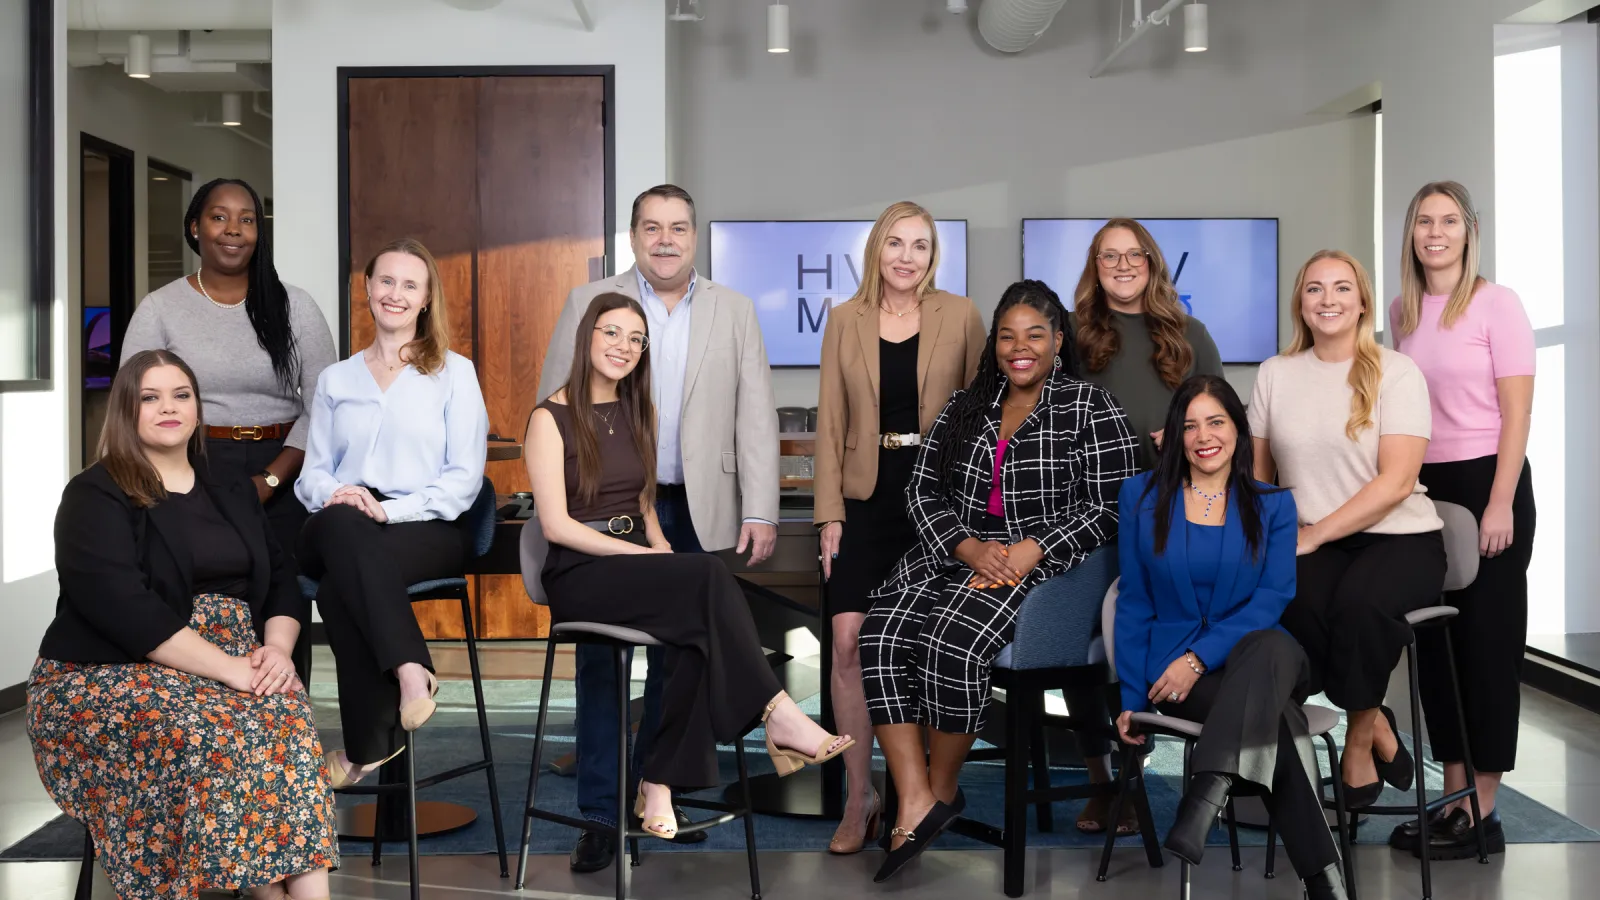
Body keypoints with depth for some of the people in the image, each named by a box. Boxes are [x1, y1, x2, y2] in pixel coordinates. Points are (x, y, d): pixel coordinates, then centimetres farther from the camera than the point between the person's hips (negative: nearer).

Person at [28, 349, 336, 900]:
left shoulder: (234, 494, 19)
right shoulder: (95, 497, -1)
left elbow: (281, 582, 13)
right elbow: (122, 607, -16)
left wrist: (277, 648, -11)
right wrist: (230, 668, -23)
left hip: (236, 664, 4)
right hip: (109, 675, -4)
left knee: (288, 713, -29)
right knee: (208, 734, -35)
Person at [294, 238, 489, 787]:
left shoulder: (453, 372, 12)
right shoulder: (336, 380, 24)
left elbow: (464, 477, 1)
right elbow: (313, 473, 16)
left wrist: (389, 509, -14)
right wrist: (336, 494, -10)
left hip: (428, 529, -2)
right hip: (342, 533, 3)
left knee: (339, 588, -34)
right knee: (341, 524, -37)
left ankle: (368, 744, -26)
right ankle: (410, 670, -42)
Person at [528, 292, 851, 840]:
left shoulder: (641, 413, 18)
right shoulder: (550, 418, -3)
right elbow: (556, 525, -11)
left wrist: (665, 553, 0)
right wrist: (647, 554, -17)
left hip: (635, 562, 6)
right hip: (579, 574, -5)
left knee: (697, 629, -30)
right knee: (709, 577, -30)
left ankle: (659, 785, -27)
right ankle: (778, 716, -25)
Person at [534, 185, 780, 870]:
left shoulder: (734, 312, 9)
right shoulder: (589, 304, 6)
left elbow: (756, 419, 4)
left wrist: (760, 512, -4)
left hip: (699, 513, 1)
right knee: (603, 660, -1)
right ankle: (600, 814, 6)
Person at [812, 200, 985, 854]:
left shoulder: (960, 316, 1)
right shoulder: (845, 320, 5)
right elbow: (831, 423, 5)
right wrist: (829, 513, -1)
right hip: (867, 498, 1)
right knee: (849, 641, -8)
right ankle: (859, 797, 5)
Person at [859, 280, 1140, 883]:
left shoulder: (1090, 408, 2)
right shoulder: (963, 408, 16)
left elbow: (1110, 507, -5)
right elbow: (923, 489, 9)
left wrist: (1029, 552, -17)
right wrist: (971, 548, -10)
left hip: (1040, 561, -5)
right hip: (952, 553, 5)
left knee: (952, 642, -30)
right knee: (882, 638, -23)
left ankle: (942, 789, -8)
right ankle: (914, 804, -23)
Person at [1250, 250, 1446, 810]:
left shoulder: (1397, 374, -1)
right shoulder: (1276, 374, 11)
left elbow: (1397, 481, -10)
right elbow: (1257, 471, 13)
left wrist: (1309, 536, -17)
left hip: (1399, 537, -2)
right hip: (1312, 544, 3)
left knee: (1358, 601, -36)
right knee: (1288, 600, -33)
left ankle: (1359, 741, -9)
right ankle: (1376, 725, -10)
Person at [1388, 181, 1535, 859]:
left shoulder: (1496, 305, -7)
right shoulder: (1401, 311, 9)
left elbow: (1517, 412, -10)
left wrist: (1500, 505, -16)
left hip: (1486, 481, -6)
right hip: (1422, 486, 6)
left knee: (1488, 639, 0)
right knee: (1433, 638, 7)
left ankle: (1482, 814, 7)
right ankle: (1452, 799, 18)